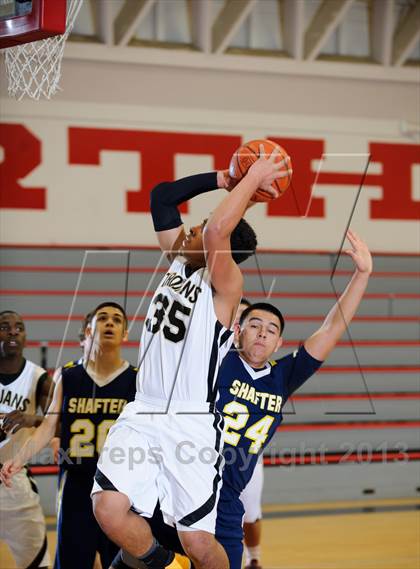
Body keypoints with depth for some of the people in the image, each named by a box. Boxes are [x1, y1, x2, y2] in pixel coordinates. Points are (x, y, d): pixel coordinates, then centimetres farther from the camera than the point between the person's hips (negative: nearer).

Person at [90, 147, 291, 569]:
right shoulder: (178, 263, 14)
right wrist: (227, 179, 11)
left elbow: (217, 230, -26)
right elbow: (162, 197, 16)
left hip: (191, 423, -6)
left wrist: (254, 179, -15)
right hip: (142, 416, 6)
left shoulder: (225, 284, -7)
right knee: (109, 508, -15)